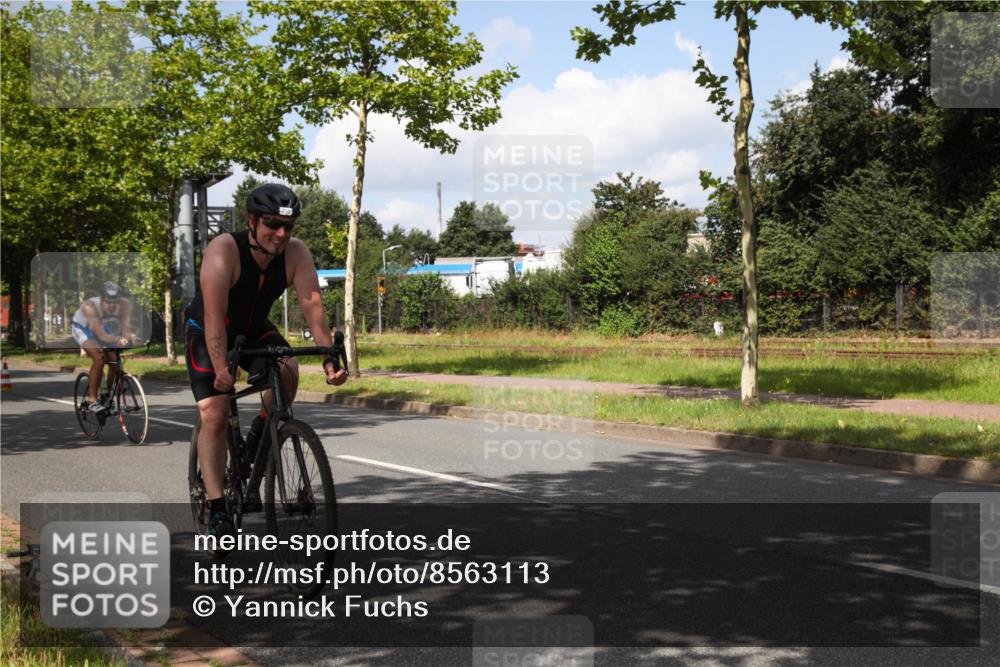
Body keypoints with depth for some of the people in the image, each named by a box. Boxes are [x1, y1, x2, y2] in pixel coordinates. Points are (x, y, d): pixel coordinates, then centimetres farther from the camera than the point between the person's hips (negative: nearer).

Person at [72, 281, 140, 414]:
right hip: (83, 328, -4)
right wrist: (117, 339, -65)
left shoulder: (125, 305, -30)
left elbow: (126, 329, -36)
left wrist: (131, 336, -59)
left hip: (105, 328, 5)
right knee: (99, 358, -25)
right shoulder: (90, 307, -40)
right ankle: (92, 400, -16)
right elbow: (101, 335, -47)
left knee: (115, 362, -6)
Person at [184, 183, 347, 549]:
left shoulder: (296, 254, -19)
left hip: (254, 331, 4)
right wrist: (221, 368, -48)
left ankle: (258, 439, 1)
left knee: (287, 372, -26)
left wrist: (329, 358, -39)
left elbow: (312, 304, -27)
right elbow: (214, 316, -38)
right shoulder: (223, 250, -31)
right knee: (214, 417, -15)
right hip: (207, 335, -3)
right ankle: (216, 509, -11)